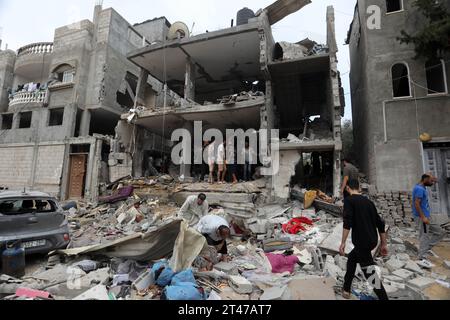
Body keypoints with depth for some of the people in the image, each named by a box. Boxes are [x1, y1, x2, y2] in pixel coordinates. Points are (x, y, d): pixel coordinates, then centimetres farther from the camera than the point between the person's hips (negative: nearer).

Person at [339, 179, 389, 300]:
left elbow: (347, 222, -20)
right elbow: (380, 224, 12)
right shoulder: (368, 201, 12)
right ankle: (346, 289, 34)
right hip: (372, 240, 8)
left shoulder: (349, 200, -8)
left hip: (362, 242, -8)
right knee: (352, 258, 24)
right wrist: (384, 244, 19)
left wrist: (343, 243, -18)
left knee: (370, 272, 0)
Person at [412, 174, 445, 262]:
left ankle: (427, 248, 19)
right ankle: (422, 258, 6)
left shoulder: (422, 188, 14)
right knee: (424, 237, -2)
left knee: (440, 232, 15)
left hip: (427, 216, 10)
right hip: (422, 217, -10)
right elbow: (416, 204, -24)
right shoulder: (419, 189, -18)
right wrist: (423, 217, -25)